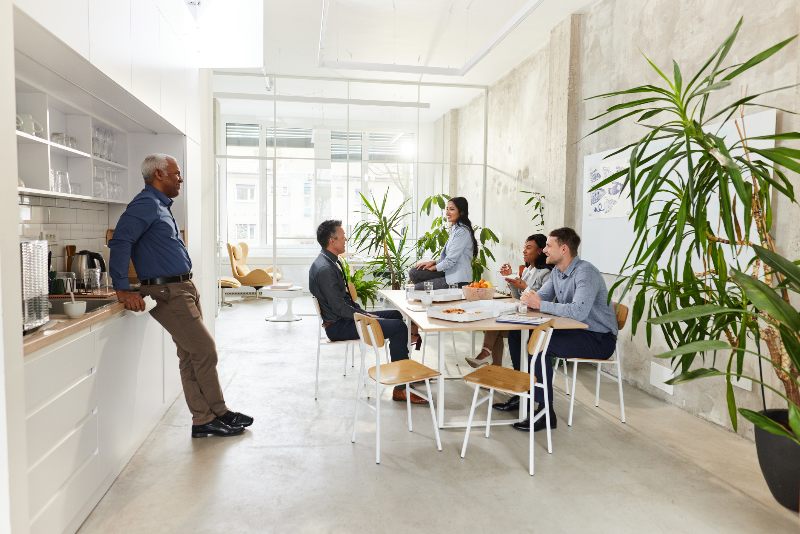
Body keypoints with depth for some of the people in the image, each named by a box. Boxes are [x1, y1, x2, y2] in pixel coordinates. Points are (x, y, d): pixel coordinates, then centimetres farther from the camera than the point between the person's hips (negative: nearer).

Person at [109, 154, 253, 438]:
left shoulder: (161, 206, 19)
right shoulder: (146, 204, -12)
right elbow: (120, 243, -21)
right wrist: (123, 289, -23)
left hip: (184, 289, 10)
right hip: (168, 293, -10)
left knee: (191, 357, 11)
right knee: (205, 350, -5)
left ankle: (204, 420, 18)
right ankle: (219, 413, 9)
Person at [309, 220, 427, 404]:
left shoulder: (331, 261, 10)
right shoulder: (325, 268, -22)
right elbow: (339, 307, -24)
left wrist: (363, 313, 7)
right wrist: (366, 316, -14)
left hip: (345, 317, 11)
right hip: (338, 326, -11)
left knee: (396, 315, 18)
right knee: (398, 327, -18)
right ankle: (400, 388, -12)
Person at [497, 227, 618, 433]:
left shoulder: (585, 272, -22)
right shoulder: (557, 271, 7)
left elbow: (578, 311, -36)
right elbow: (542, 296, 13)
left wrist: (540, 304, -28)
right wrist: (529, 298, -12)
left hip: (598, 338, -9)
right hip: (573, 330, 9)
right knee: (516, 334, 1)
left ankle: (546, 413, -20)